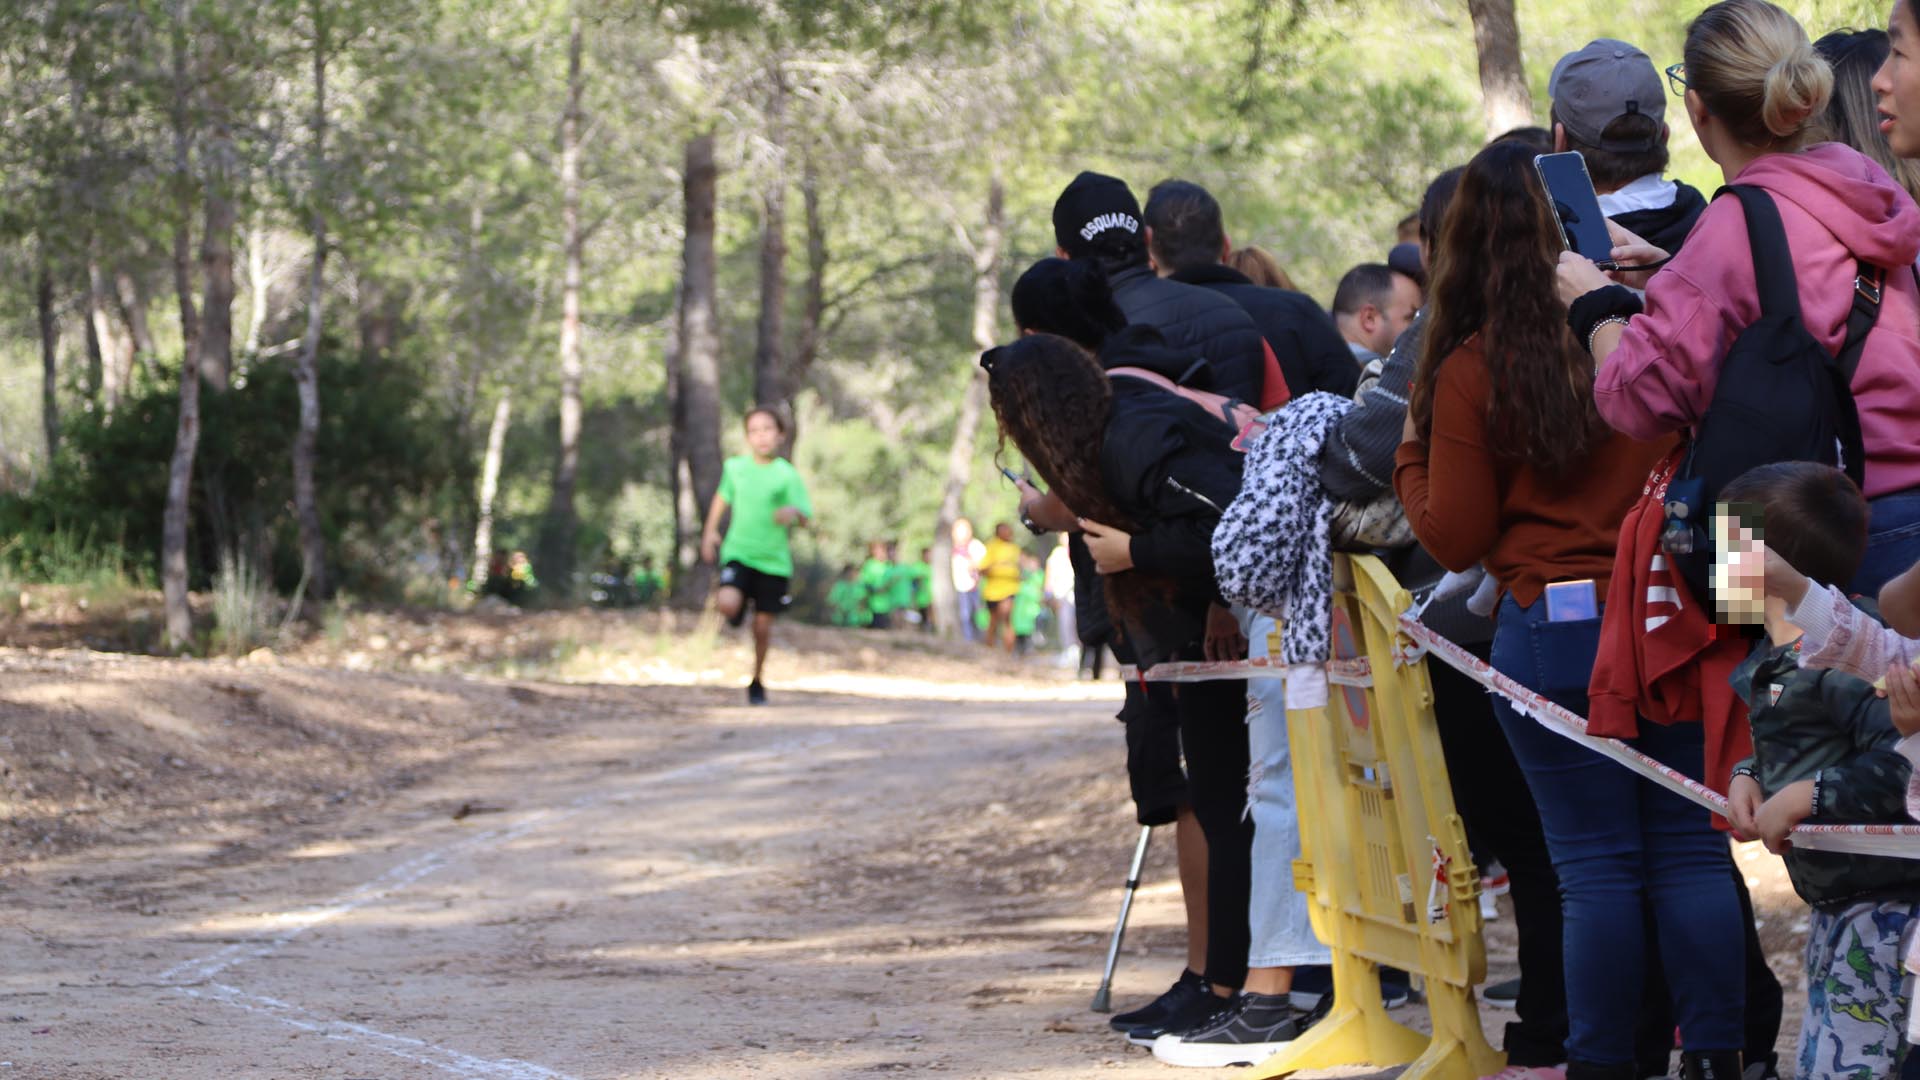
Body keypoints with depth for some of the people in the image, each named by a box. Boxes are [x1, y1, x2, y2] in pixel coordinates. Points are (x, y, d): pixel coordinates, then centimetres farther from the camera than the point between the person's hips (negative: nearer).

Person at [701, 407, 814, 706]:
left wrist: (794, 512, -33)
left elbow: (806, 519, -11)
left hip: (773, 559, -1)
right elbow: (722, 497, 21)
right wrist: (710, 531, 16)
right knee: (728, 604, -25)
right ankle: (735, 612, 13)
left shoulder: (787, 475, -7)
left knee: (763, 627, 3)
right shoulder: (735, 467, 1)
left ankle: (757, 682, 27)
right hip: (738, 553, 1)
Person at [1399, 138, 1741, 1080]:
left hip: (1549, 634, -2)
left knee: (1595, 866, 3)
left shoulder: (1470, 372, -8)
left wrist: (1410, 454, 13)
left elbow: (1453, 539, -2)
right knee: (1692, 851, 7)